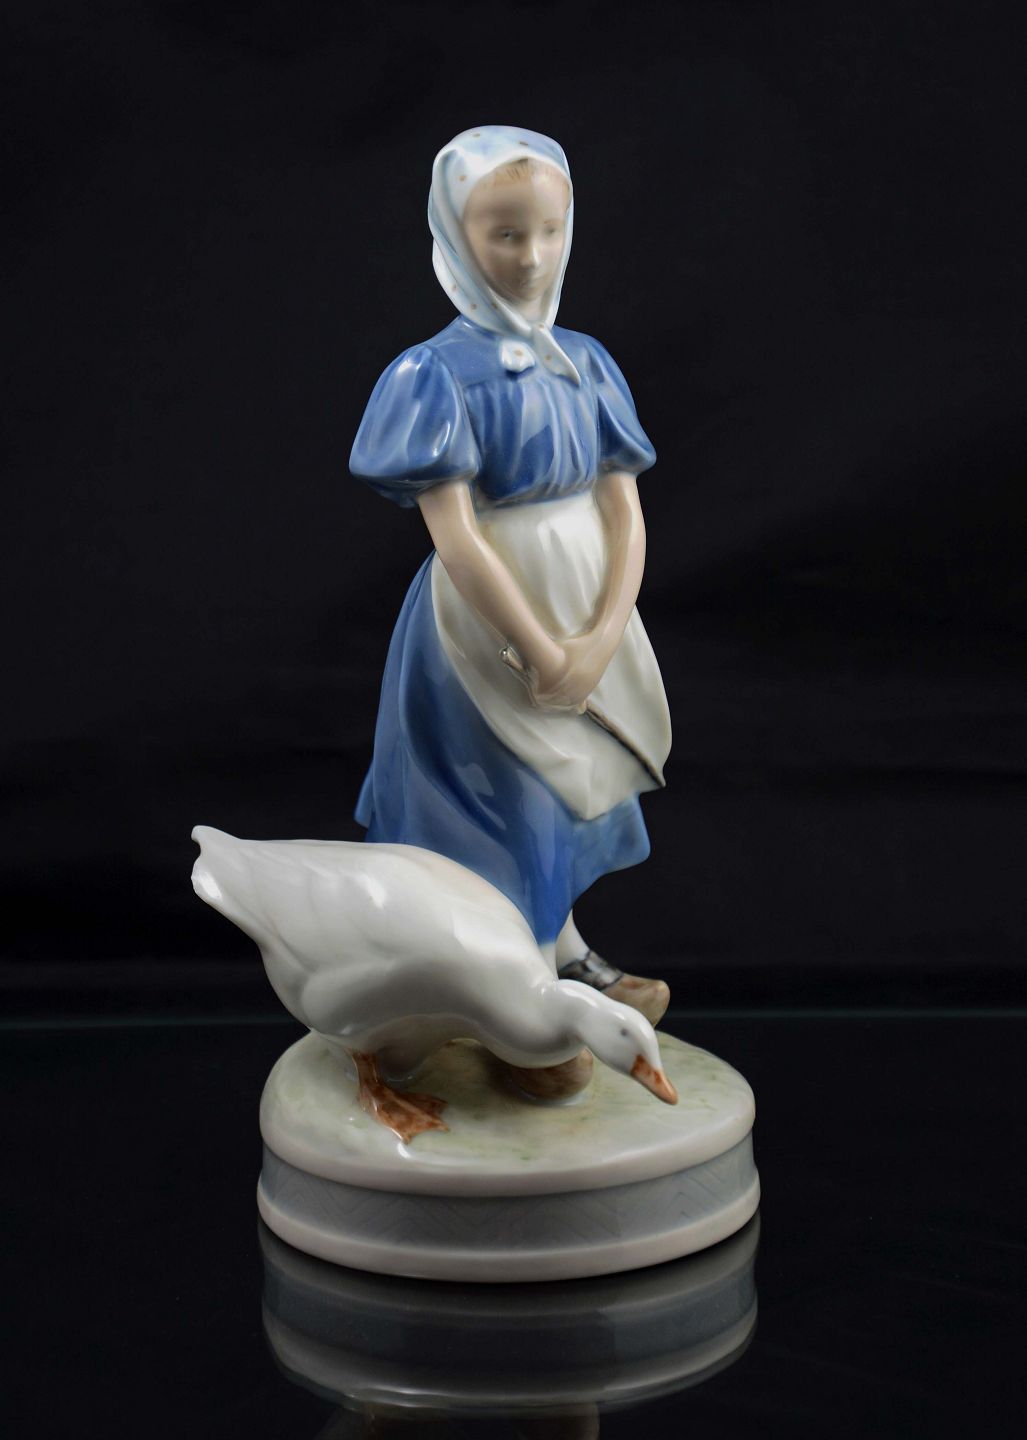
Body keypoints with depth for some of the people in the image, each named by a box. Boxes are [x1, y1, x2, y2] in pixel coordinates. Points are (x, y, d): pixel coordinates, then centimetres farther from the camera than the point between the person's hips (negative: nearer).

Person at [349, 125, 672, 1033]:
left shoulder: (585, 364, 2)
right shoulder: (440, 373, -14)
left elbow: (624, 513, -1)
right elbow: (454, 535, -18)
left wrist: (601, 640, -14)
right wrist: (541, 654, -17)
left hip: (586, 619, 5)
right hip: (489, 627, -5)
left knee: (565, 794, 19)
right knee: (502, 807, 4)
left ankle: (564, 957, 38)